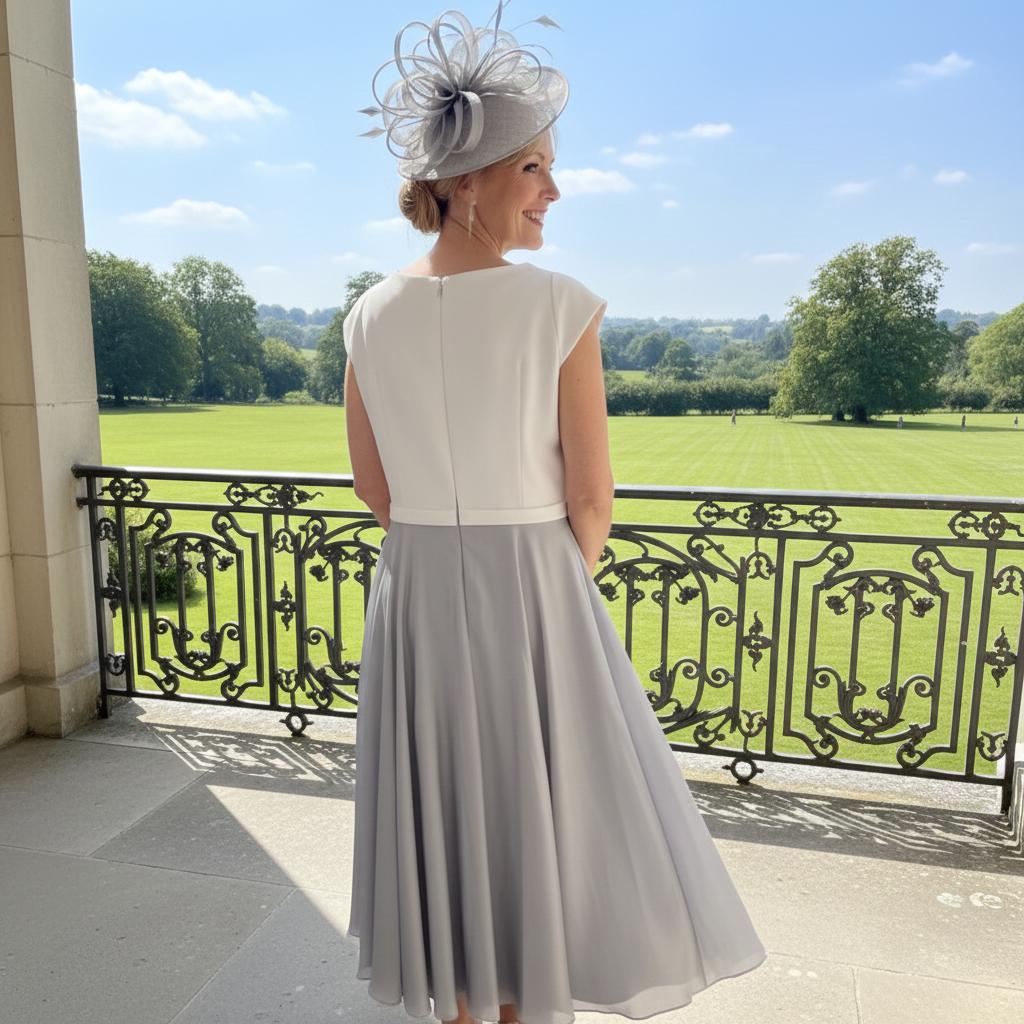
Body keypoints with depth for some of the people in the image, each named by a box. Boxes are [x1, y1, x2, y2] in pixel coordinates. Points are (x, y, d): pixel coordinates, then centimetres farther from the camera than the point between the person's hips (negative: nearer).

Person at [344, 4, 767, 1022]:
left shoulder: (370, 316, -2)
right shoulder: (561, 305, -15)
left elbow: (373, 486, 5)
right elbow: (591, 499, -11)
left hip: (415, 597, 5)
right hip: (535, 593, -4)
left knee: (444, 820, 20)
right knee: (545, 821, 15)